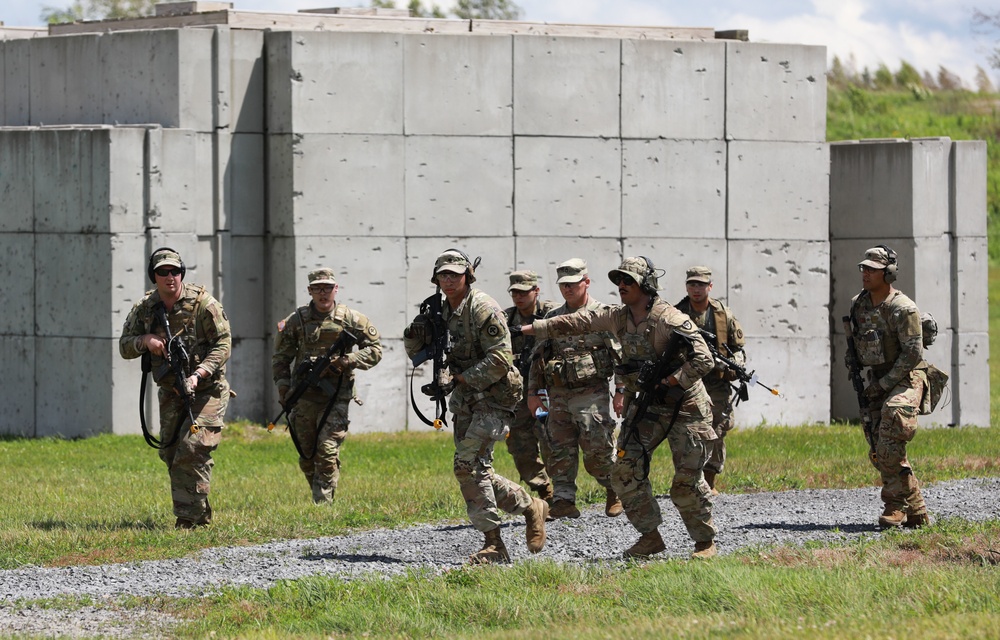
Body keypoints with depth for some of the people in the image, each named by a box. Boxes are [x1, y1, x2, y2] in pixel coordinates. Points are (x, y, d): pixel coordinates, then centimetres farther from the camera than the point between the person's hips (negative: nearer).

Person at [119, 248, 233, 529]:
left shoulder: (203, 303, -14)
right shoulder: (145, 308, 1)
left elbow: (223, 345, -14)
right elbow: (124, 347, 4)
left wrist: (198, 374, -27)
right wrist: (145, 340, -18)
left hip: (206, 389, -6)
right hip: (171, 392, 6)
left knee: (192, 449, -18)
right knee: (171, 453, 4)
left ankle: (190, 516, -15)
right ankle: (199, 513, 15)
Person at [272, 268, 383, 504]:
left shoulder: (352, 320, 2)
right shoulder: (297, 320, 4)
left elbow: (375, 350, 7)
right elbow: (281, 357, 11)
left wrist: (349, 360, -10)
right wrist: (283, 385, -2)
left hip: (336, 397, -2)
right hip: (304, 398, 2)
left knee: (327, 453, -13)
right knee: (307, 457, 8)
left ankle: (323, 505, -12)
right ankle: (318, 495, 27)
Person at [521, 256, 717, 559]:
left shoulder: (669, 319, -20)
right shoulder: (619, 317, 2)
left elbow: (703, 360, -23)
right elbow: (577, 323, 10)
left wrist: (669, 383, -23)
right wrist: (533, 328, 5)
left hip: (684, 407, -7)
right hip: (646, 406, 7)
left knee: (687, 480, -5)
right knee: (626, 471, -4)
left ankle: (705, 542, 11)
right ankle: (650, 537, 4)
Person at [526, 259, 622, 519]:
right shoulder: (553, 318, 14)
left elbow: (621, 354, -5)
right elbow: (538, 357, 19)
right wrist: (532, 392, 13)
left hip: (592, 394, -5)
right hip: (559, 397, 5)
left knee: (596, 449, -8)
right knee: (560, 450, 0)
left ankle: (616, 489, 13)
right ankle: (563, 499, 1)